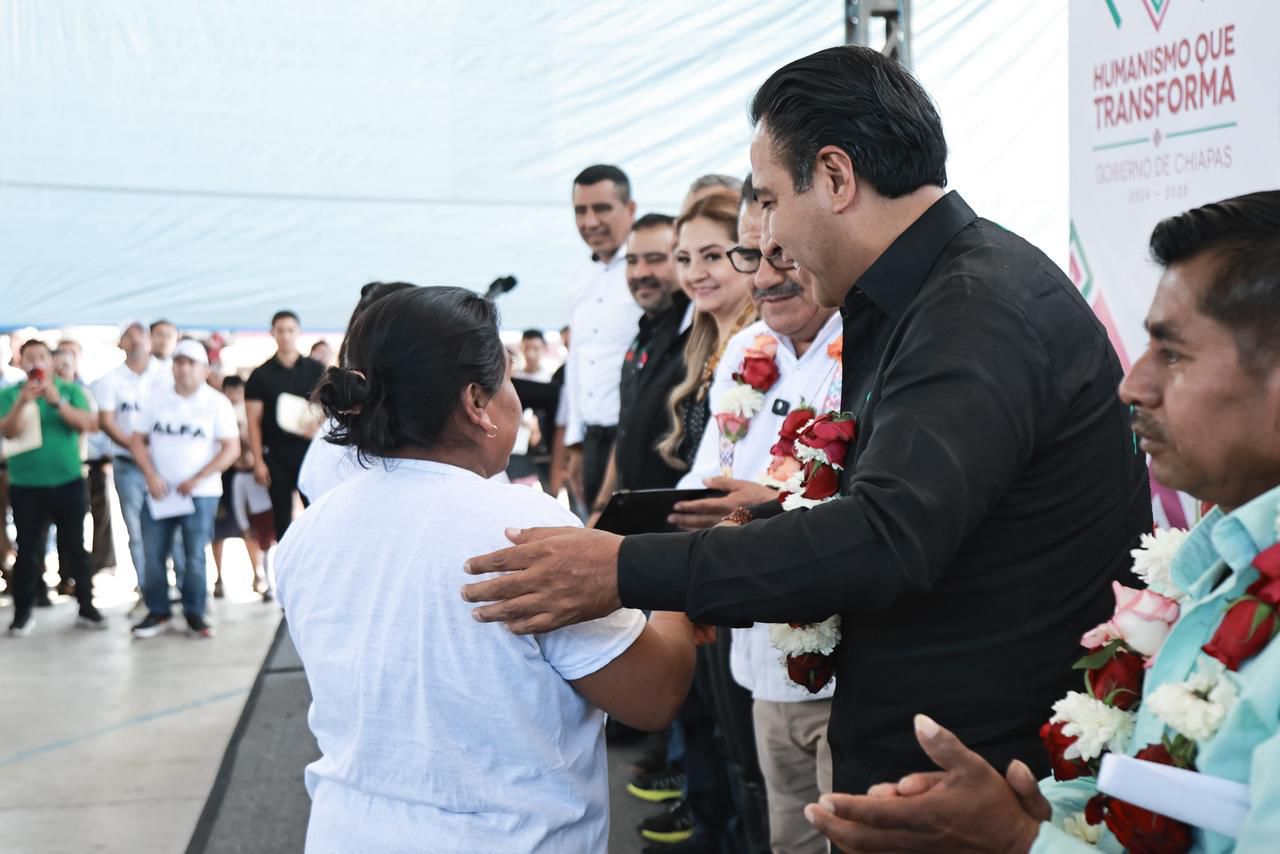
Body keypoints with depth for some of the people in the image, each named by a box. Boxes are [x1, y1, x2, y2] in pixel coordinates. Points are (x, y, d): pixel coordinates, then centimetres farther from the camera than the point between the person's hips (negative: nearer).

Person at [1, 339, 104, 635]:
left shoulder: (71, 391, 2)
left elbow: (85, 424, -12)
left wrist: (57, 401, -24)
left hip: (69, 483, 1)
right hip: (26, 486, -1)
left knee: (75, 547, 6)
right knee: (27, 550, 2)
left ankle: (86, 607, 13)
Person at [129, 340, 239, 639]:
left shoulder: (216, 403, -3)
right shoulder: (157, 399, 6)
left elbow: (231, 449, -7)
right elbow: (138, 440, 7)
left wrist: (196, 480, -14)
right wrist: (151, 475, -8)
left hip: (201, 494, -3)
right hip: (159, 491, 3)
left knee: (195, 557, 1)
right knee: (153, 555, 4)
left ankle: (194, 613, 14)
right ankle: (157, 612, 16)